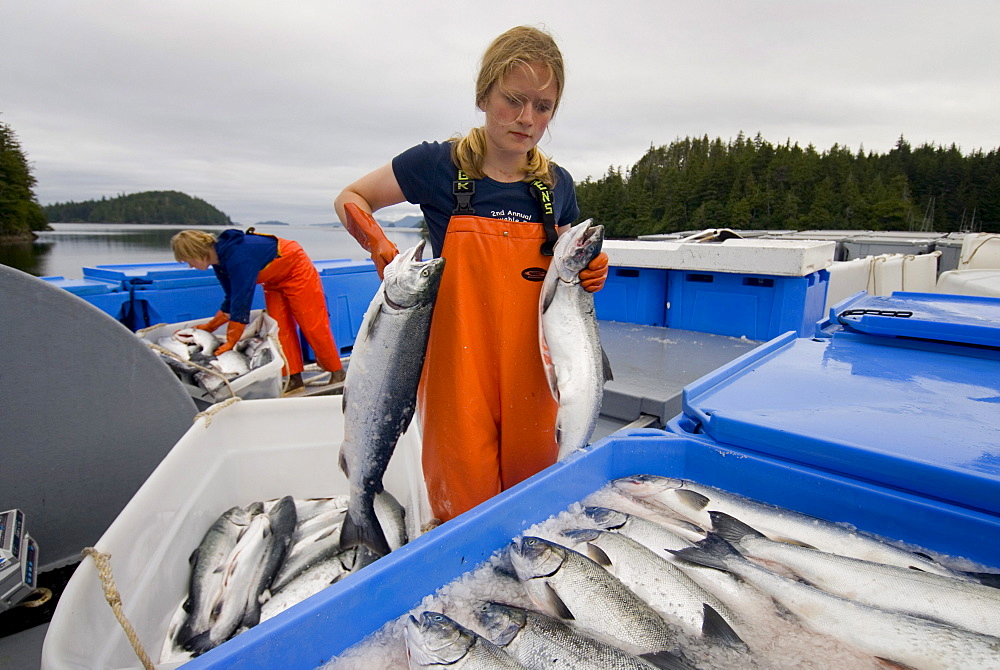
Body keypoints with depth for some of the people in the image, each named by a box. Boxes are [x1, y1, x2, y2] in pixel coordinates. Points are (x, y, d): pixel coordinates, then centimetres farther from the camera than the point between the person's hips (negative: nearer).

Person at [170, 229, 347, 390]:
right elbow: (231, 300, 5)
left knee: (312, 325, -6)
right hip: (275, 279, 9)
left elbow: (241, 302, -32)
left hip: (297, 271, -9)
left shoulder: (238, 257, -34)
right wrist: (209, 327, 6)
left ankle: (337, 373, 5)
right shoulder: (220, 259, -4)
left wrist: (231, 342, -25)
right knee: (280, 328, 1)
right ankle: (294, 378, 4)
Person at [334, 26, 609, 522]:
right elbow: (350, 199, 8)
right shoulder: (438, 165, -4)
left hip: (531, 373, 3)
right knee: (464, 508, 4)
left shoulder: (557, 184, 6)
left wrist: (588, 274, -3)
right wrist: (380, 245, -11)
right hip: (458, 369, -3)